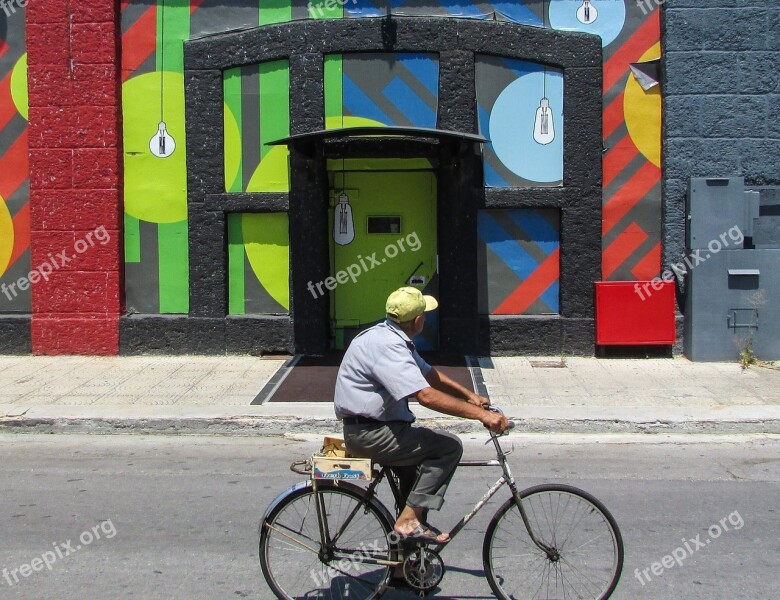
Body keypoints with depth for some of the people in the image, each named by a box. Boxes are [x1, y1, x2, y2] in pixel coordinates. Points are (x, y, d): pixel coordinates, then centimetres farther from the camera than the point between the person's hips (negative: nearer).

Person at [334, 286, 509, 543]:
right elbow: (426, 396, -32)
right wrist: (481, 414, -31)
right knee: (449, 446, -10)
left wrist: (469, 395, 15)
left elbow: (429, 374, 21)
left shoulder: (392, 337, 10)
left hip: (373, 427, 11)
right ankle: (409, 520, -9)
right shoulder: (386, 346, -24)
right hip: (368, 433, -11)